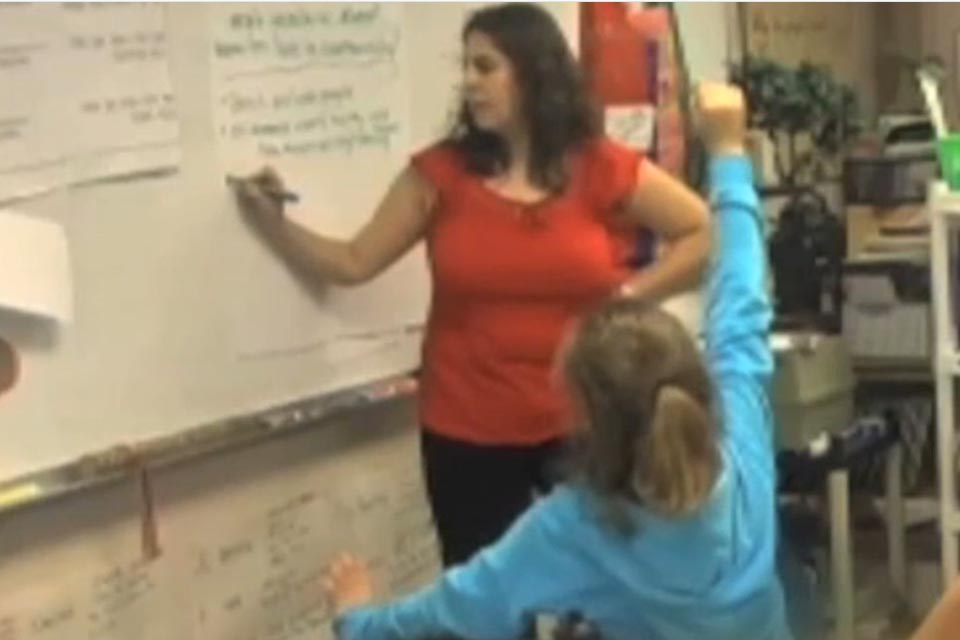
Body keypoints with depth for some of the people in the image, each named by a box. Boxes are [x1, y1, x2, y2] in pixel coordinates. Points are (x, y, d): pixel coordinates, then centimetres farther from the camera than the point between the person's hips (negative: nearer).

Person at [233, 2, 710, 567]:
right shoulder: (441, 173, 1)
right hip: (469, 432, 1)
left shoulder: (603, 170, -3)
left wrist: (631, 296, -6)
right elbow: (353, 263, 3)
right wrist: (273, 221, -8)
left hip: (581, 424, -1)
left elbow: (707, 233, 2)